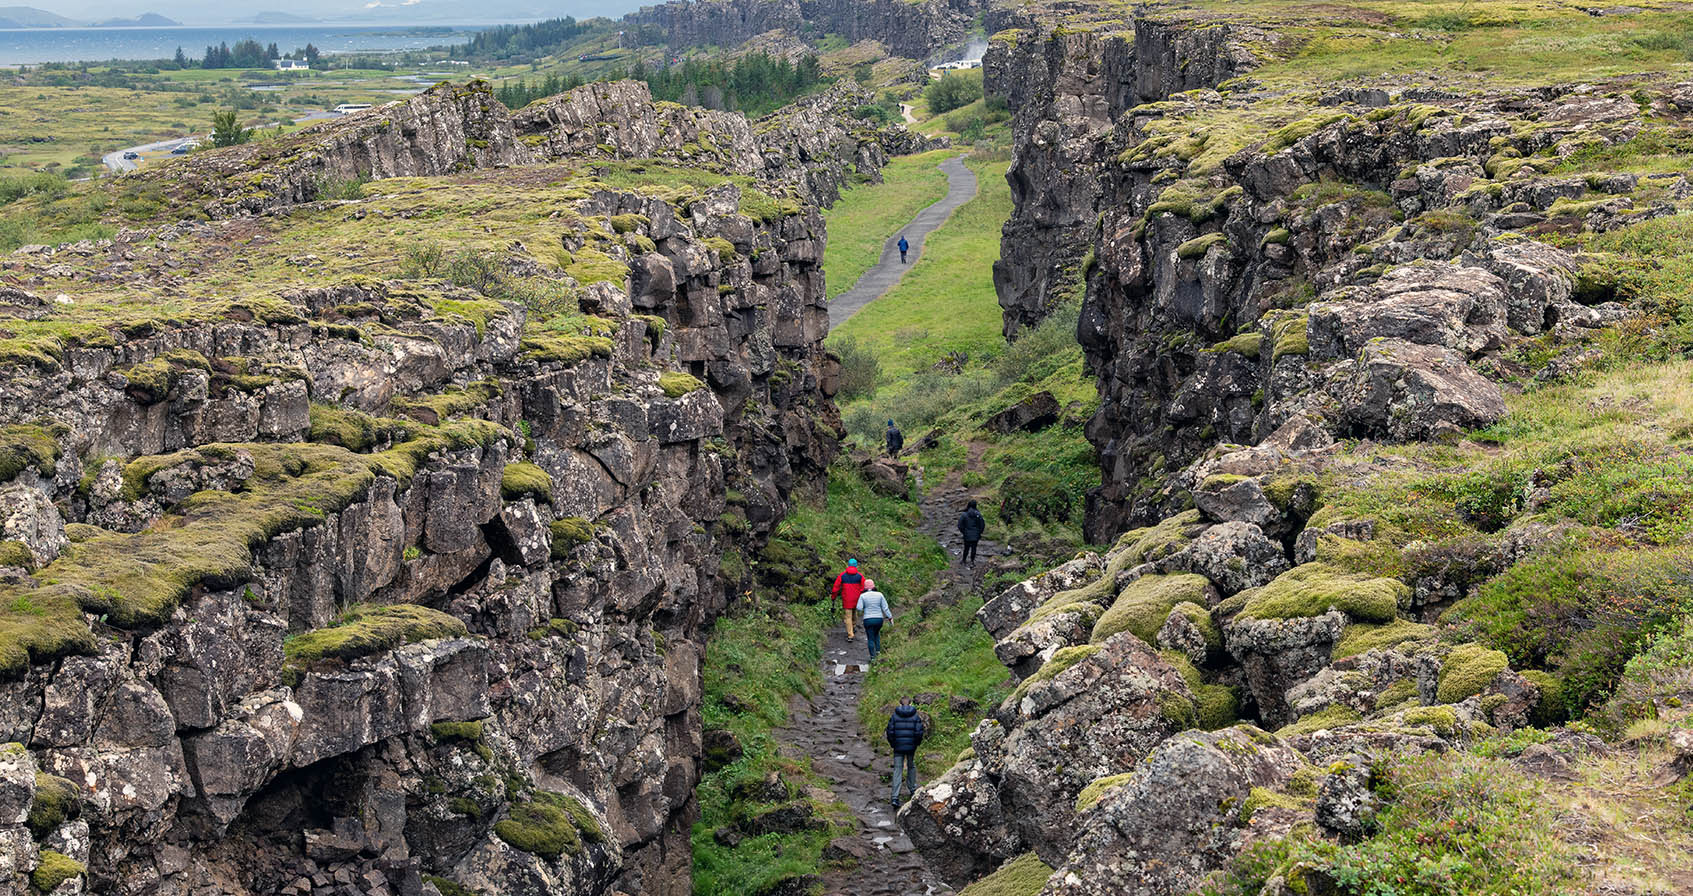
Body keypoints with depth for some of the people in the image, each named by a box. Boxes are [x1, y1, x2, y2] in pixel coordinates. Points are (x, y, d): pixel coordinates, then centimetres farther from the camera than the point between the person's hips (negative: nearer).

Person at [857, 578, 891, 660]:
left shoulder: (863, 596, -5)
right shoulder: (879, 595, 0)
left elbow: (859, 608, -11)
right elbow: (885, 607, -2)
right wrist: (890, 617, 2)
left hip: (868, 620, -2)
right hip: (879, 619, 2)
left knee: (870, 639, 8)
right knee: (876, 633, 29)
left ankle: (873, 657, 6)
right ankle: (878, 649, 16)